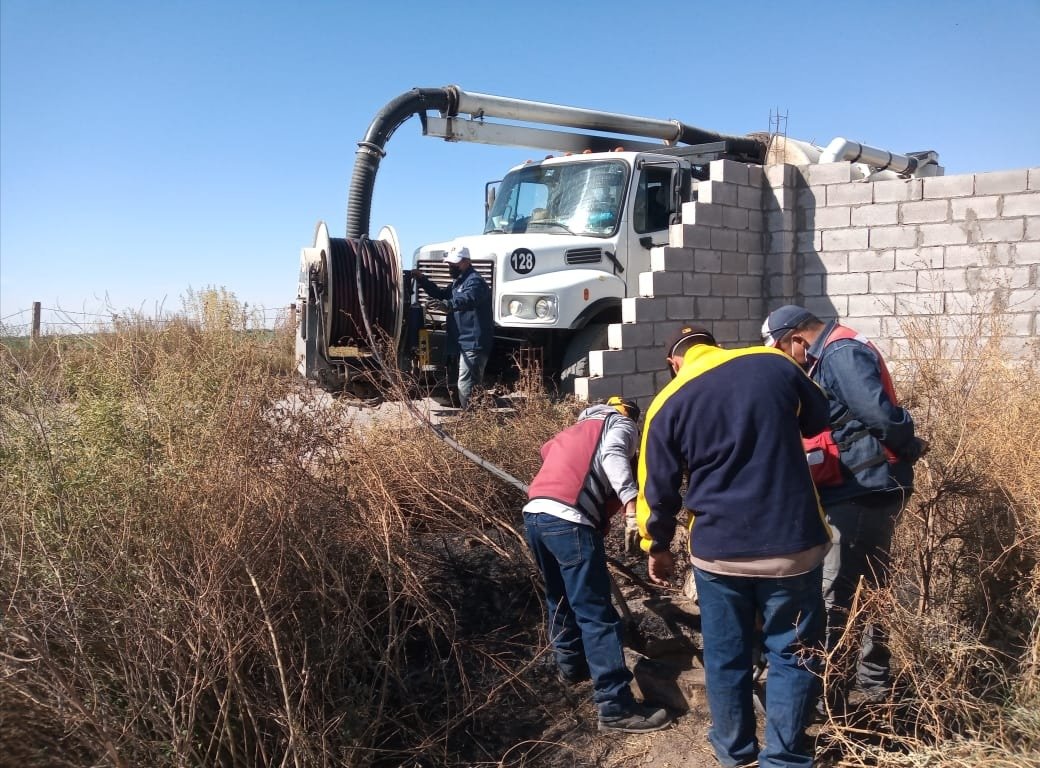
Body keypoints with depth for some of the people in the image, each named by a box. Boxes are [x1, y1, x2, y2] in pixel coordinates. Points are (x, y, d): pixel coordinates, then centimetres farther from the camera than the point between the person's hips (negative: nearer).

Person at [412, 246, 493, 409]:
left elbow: (467, 299, -36)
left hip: (472, 344, -11)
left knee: (466, 386, -18)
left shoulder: (475, 281, -16)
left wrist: (447, 305, -56)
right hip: (460, 343, 11)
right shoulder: (458, 281, 20)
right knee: (454, 382, 19)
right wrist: (422, 279, 18)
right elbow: (441, 294, 32)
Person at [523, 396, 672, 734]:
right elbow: (612, 456, -11)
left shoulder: (579, 427, 34)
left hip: (533, 514, 8)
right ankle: (616, 707, -5)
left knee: (561, 598, 26)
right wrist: (632, 502, -25)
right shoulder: (622, 425, 12)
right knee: (596, 613, -6)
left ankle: (570, 664, 42)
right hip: (567, 520, -8)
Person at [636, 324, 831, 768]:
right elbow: (819, 419, 18)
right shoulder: (774, 365, 0)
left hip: (718, 549, 0)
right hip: (793, 542, 0)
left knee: (726, 656, 17)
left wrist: (657, 547, 17)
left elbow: (658, 488, 3)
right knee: (793, 654, 13)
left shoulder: (668, 403, -1)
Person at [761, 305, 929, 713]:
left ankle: (827, 694, 6)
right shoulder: (831, 355, 16)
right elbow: (825, 420, 17)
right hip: (865, 489, 10)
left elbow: (878, 412, -26)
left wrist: (908, 447, -10)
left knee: (835, 593, -3)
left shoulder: (841, 353, -17)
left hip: (862, 491, -10)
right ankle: (874, 678, 34)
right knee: (871, 584, 19)